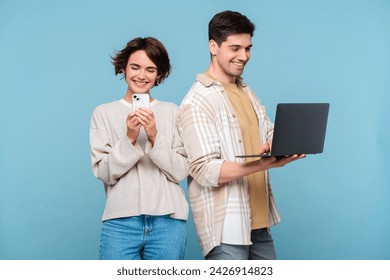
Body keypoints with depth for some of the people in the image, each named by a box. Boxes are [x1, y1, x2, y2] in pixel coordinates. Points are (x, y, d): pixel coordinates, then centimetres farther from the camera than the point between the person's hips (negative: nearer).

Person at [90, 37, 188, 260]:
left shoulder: (172, 112, 7)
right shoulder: (104, 113, 6)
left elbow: (180, 172, 1)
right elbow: (104, 172, -1)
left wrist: (155, 137, -12)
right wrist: (129, 139, -14)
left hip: (168, 220, 1)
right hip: (121, 220, -1)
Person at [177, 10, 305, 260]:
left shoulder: (247, 92, 13)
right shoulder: (197, 101, -13)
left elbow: (270, 136, 16)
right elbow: (205, 170, -19)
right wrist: (265, 164, -30)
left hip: (258, 220, 8)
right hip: (225, 227, -8)